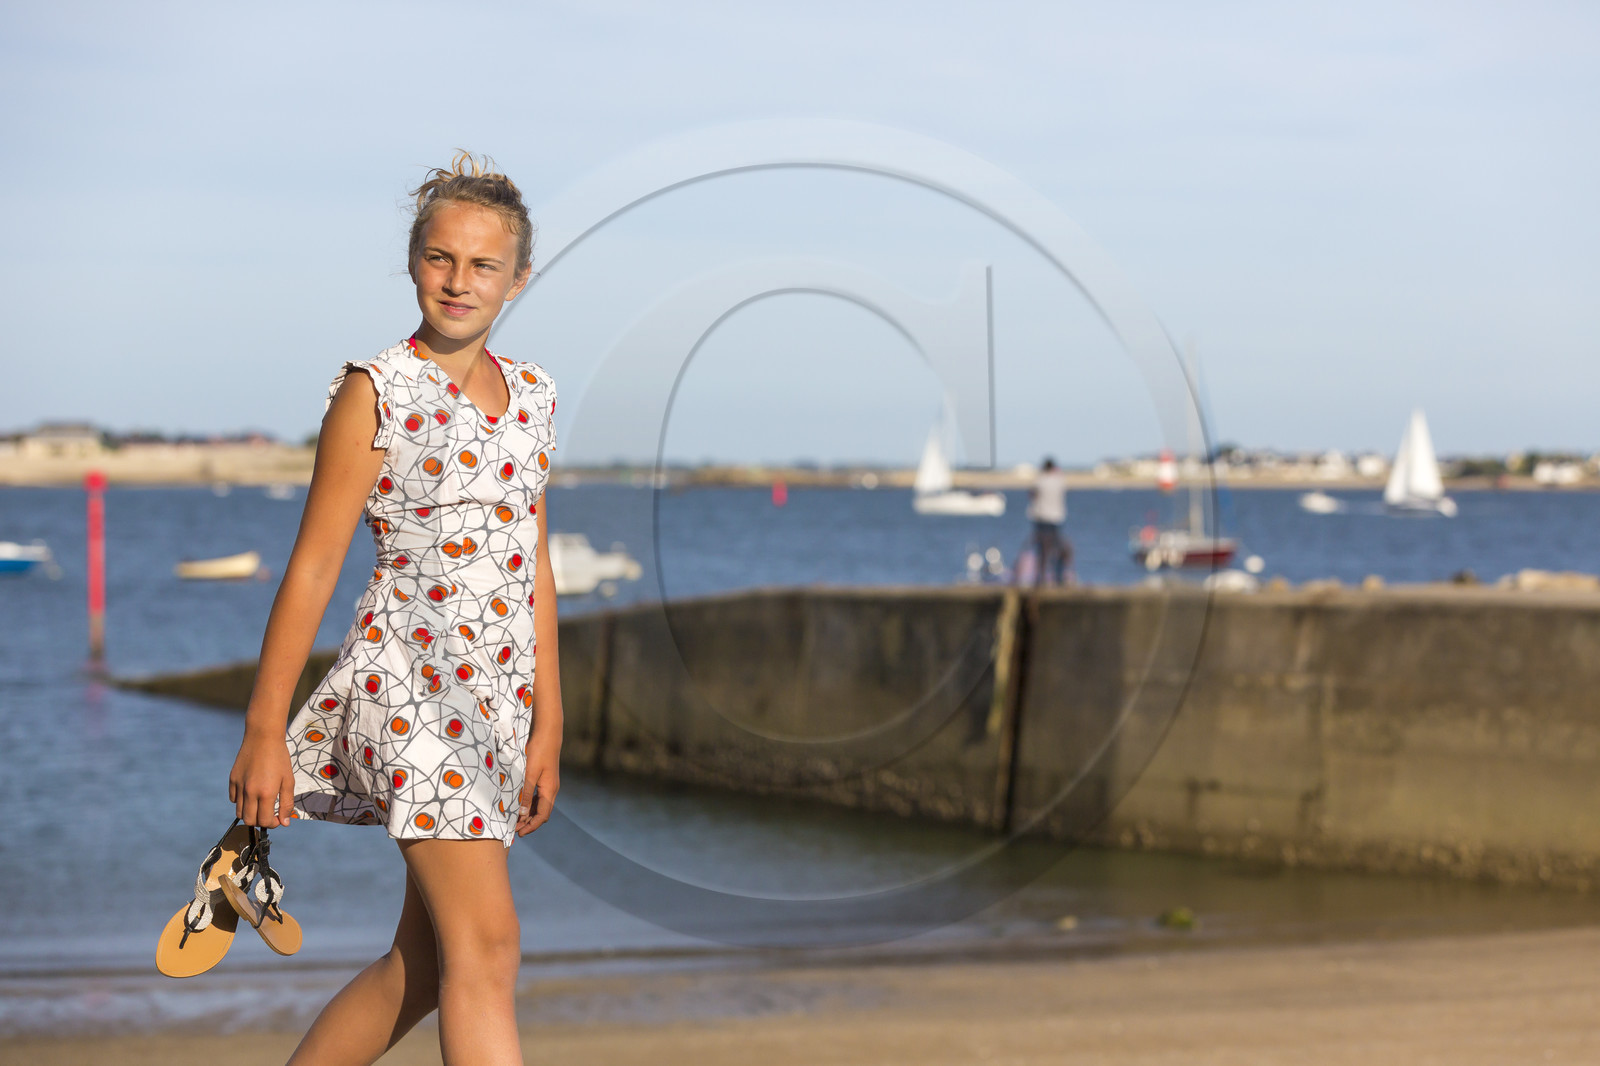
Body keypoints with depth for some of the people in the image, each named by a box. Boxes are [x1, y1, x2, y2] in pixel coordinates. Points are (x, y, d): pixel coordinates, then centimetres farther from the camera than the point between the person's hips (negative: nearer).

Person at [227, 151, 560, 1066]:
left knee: (423, 967, 10)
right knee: (486, 949, -11)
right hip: (408, 681, -7)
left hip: (496, 694, 7)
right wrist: (263, 732, -7)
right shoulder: (375, 392, -6)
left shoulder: (532, 396, 12)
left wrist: (547, 723, 14)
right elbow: (313, 569, -6)